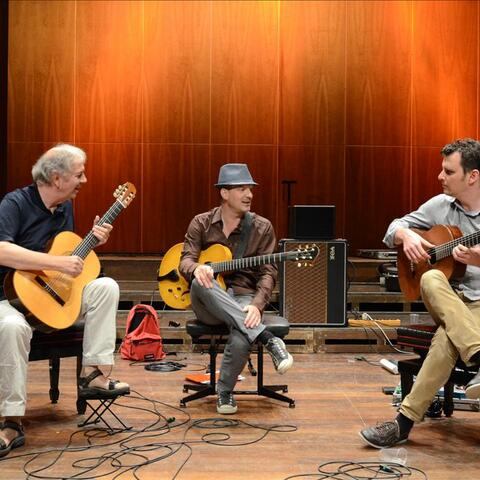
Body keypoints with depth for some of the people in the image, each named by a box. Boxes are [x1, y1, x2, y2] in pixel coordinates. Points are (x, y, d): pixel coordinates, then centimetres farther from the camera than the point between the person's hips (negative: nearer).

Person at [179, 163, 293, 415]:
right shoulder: (201, 223, 5)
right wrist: (196, 268, -30)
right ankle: (267, 338, -37)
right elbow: (186, 260, -4)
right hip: (208, 304, 1)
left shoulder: (262, 227, 3)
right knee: (201, 283, -38)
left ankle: (224, 391, -4)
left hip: (243, 298, -1)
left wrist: (257, 304, -24)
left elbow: (268, 272, -4)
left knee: (240, 341, -36)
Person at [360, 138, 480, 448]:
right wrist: (406, 236, -8)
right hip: (447, 299, 4)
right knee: (431, 280, -33)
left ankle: (406, 420, -30)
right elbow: (394, 228, 17)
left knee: (448, 337, -37)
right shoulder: (440, 205, 9)